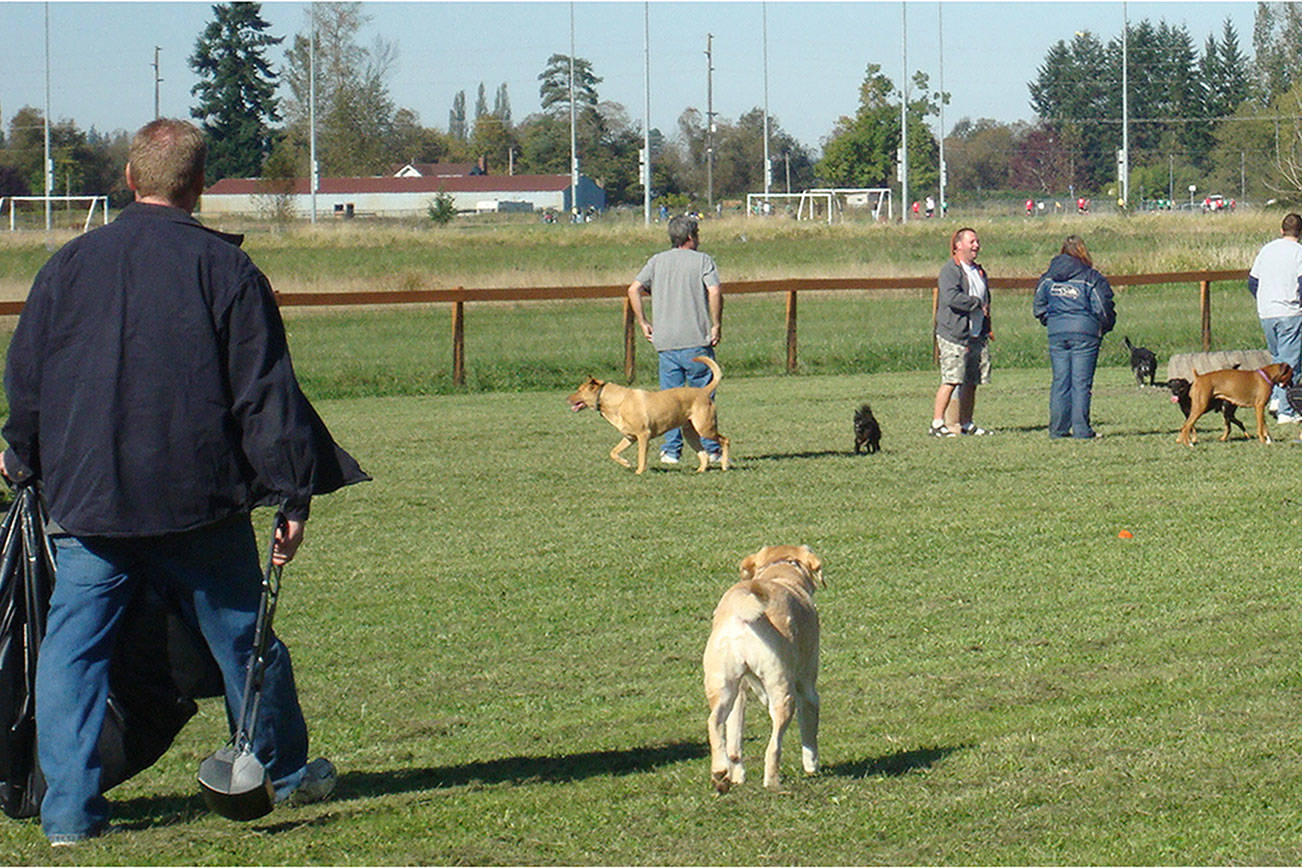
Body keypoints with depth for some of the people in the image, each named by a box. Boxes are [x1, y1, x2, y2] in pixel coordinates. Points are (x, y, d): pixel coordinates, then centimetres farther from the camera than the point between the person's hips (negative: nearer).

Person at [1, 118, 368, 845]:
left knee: (73, 647, 4)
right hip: (199, 500, -1)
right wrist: (294, 493, -2)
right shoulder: (227, 269, -4)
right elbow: (267, 394, -6)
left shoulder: (70, 265, 4)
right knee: (241, 636, 14)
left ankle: (70, 807, -3)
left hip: (85, 499, 1)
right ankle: (284, 771, 30)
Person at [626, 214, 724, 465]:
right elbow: (715, 291, -15)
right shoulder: (702, 260, 1)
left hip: (665, 341, 3)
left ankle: (670, 449, 2)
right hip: (697, 341, -3)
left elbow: (634, 289, 1)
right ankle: (711, 448, 6)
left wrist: (643, 323, 7)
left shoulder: (657, 261, 11)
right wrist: (716, 325, -7)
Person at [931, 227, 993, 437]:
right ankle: (937, 423, -10)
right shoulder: (950, 271, -7)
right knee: (951, 380, -13)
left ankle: (966, 424, 14)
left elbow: (986, 300, 32)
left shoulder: (979, 272, 21)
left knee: (972, 382, 7)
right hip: (954, 335, -8)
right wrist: (976, 303, -12)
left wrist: (987, 329, 21)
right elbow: (951, 298, -22)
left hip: (977, 336, 8)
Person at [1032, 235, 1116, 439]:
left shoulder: (1048, 277, 8)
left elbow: (1038, 307, 13)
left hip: (1056, 334, 4)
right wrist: (1105, 328, 12)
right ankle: (1081, 429, -3)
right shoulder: (1090, 278, -5)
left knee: (1060, 381, 8)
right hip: (1085, 333, -4)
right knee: (1081, 382, -2)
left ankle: (1058, 428, 8)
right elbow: (1104, 309, -5)